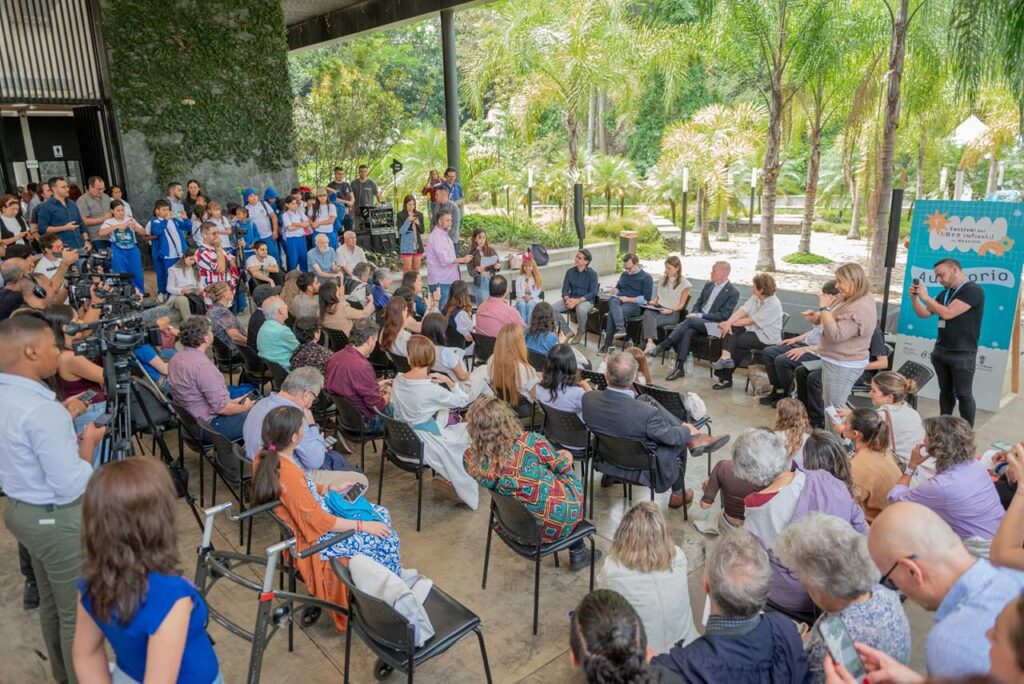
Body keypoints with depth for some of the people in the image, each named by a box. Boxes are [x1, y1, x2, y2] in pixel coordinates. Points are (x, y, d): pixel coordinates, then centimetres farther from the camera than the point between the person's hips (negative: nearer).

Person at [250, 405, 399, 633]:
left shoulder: (265, 457, -8)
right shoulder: (289, 475, -35)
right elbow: (319, 522, -27)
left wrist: (329, 489, 8)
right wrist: (362, 526, -17)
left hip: (315, 515, 9)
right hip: (315, 538, -9)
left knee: (381, 514, 13)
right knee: (386, 541, -3)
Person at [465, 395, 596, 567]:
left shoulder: (471, 459, -17)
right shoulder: (530, 443, -29)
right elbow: (562, 464, -9)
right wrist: (566, 456, 14)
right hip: (556, 522, -4)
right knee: (572, 477, 26)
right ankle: (577, 554, 37)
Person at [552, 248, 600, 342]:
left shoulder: (592, 273, -5)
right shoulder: (570, 272, 6)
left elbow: (592, 293, -11)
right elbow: (565, 289, 7)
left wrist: (577, 301, -24)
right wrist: (567, 299, -17)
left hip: (586, 300, -4)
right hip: (571, 298, 4)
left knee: (581, 309, -40)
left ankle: (580, 333, -9)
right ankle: (566, 332, -3)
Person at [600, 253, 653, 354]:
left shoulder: (646, 277, 4)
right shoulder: (624, 274, 23)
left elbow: (646, 299, -5)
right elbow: (617, 287, 34)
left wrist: (628, 299, -12)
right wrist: (615, 291, 9)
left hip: (634, 305, -5)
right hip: (619, 301, 5)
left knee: (612, 312, -33)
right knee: (613, 300, -34)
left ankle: (608, 344, -29)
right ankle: (620, 329, -48)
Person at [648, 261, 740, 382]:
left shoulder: (733, 292, -6)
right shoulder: (709, 285, 15)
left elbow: (723, 316, -11)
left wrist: (698, 316, -16)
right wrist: (694, 313, -1)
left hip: (713, 324, -5)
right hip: (698, 319, 5)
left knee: (690, 320, -33)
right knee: (687, 331, -30)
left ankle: (662, 346, -34)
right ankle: (680, 367, -31)